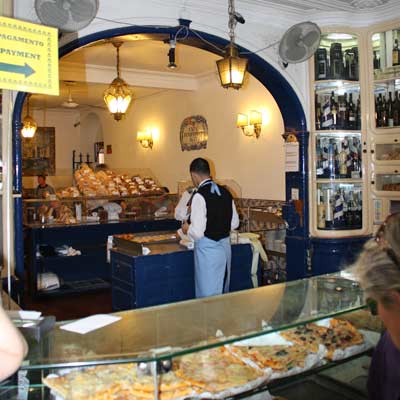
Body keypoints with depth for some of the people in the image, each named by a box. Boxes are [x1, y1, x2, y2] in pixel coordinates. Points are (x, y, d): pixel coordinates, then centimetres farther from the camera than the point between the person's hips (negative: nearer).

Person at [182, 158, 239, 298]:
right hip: (225, 246, 7)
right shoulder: (225, 192, 4)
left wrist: (187, 230, -2)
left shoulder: (200, 196, -18)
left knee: (208, 294, 5)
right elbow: (234, 223, 12)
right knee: (223, 291, 21)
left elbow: (197, 232, -22)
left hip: (207, 249, -7)